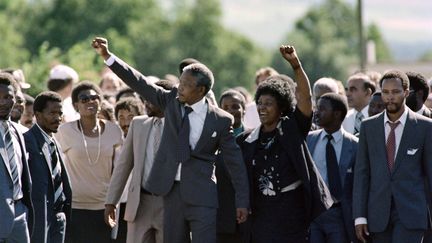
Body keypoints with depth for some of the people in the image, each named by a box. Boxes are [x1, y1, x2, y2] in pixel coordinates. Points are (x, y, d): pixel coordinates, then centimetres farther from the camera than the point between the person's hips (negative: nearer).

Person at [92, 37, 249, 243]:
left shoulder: (221, 120, -3)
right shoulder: (172, 101, 6)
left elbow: (234, 161, 1)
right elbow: (140, 83, 3)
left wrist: (242, 201, -1)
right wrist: (107, 56, -4)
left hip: (202, 197, -4)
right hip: (172, 193, 4)